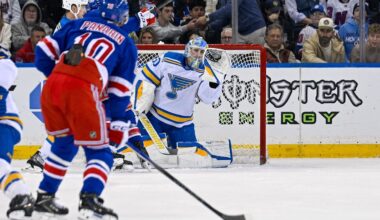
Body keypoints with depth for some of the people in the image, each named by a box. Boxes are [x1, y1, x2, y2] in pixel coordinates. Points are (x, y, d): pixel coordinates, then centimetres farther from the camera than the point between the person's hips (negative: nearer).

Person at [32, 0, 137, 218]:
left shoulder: (78, 24, 26)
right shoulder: (126, 44, 20)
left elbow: (45, 50, 21)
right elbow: (120, 91, 16)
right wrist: (119, 125, 21)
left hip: (52, 86, 4)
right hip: (83, 90, -4)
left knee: (65, 143, 27)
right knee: (98, 151, 7)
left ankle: (44, 196, 26)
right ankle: (90, 199, -17)